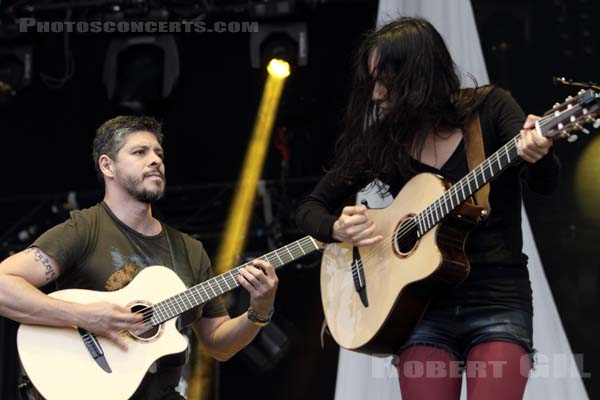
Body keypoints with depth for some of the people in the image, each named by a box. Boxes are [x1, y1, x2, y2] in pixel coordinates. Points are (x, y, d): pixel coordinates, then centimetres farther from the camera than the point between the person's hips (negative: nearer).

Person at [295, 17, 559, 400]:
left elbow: (545, 183, -16)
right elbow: (310, 208, 12)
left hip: (498, 299, -3)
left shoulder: (489, 108, -2)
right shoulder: (382, 140, 5)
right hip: (426, 305, 3)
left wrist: (538, 154, -40)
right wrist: (337, 229, -12)